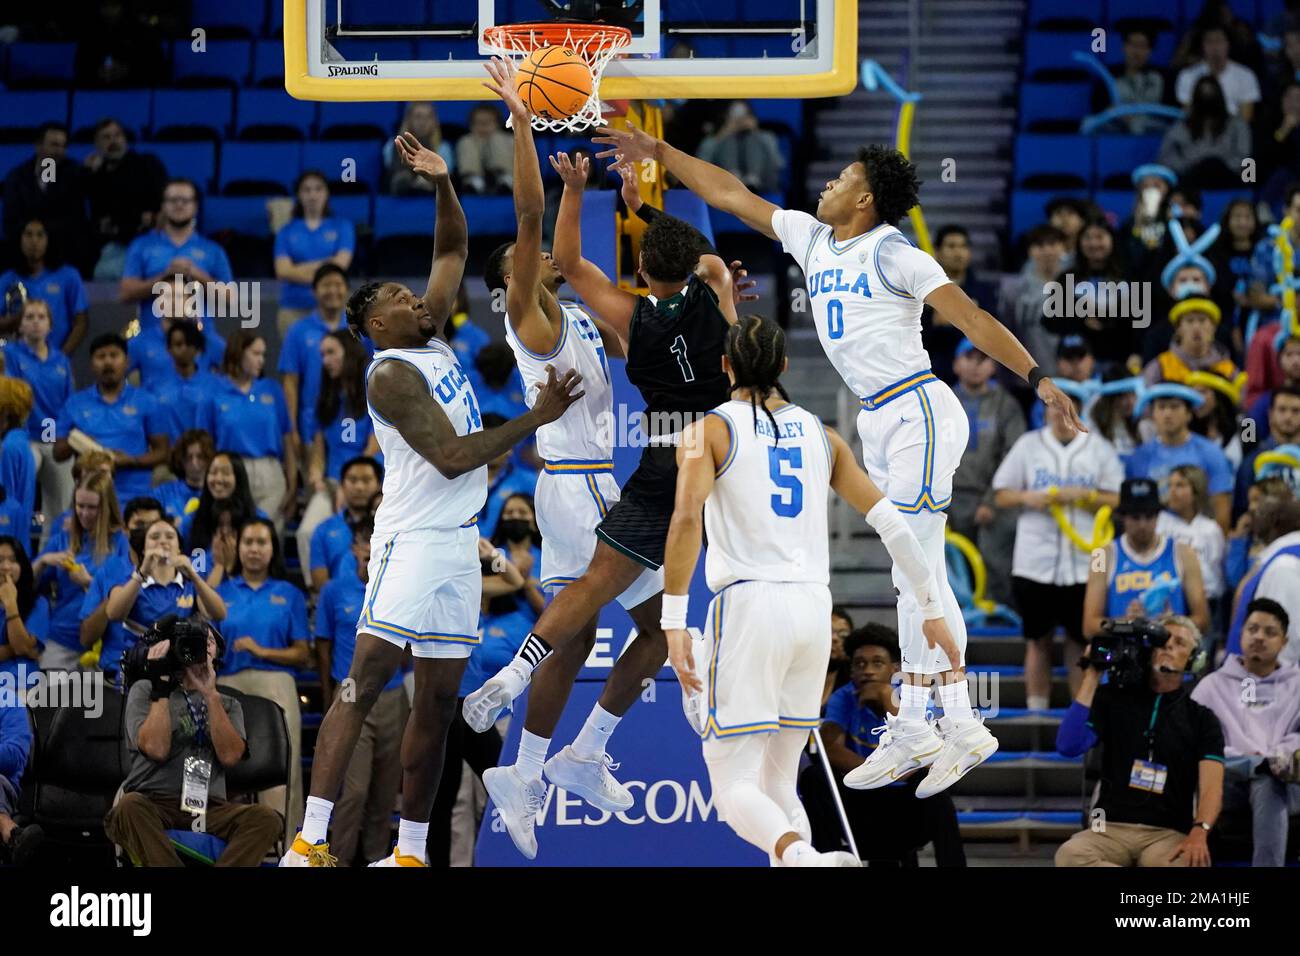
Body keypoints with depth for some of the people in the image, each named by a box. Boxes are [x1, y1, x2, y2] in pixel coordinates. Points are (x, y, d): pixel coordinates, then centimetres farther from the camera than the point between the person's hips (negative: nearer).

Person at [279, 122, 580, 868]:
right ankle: (309, 843, -24)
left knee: (438, 703, 8)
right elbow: (451, 457, -19)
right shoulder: (392, 373, -11)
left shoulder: (434, 338, 13)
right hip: (413, 540, -9)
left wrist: (443, 184, 5)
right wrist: (536, 420, -15)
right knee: (366, 680, -16)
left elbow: (454, 252, 22)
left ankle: (412, 853, 11)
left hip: (459, 542, 9)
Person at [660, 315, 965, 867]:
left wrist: (673, 622, -16)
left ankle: (802, 858, -36)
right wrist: (931, 609, 17)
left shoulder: (711, 431, 2)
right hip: (813, 608, 5)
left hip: (747, 603, -5)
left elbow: (686, 518, -15)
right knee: (778, 783, 14)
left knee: (735, 786, -5)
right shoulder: (820, 434, 15)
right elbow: (889, 521, 12)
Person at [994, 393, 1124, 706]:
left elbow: (1119, 501, 4)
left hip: (1084, 562, -1)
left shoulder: (1098, 448, 5)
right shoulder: (1028, 445, 7)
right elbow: (1001, 494, 8)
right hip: (1034, 563, 1)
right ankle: (1036, 711, 13)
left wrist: (1085, 496, -12)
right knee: (1038, 641, 7)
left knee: (1081, 641, 1)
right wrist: (1028, 497, -11)